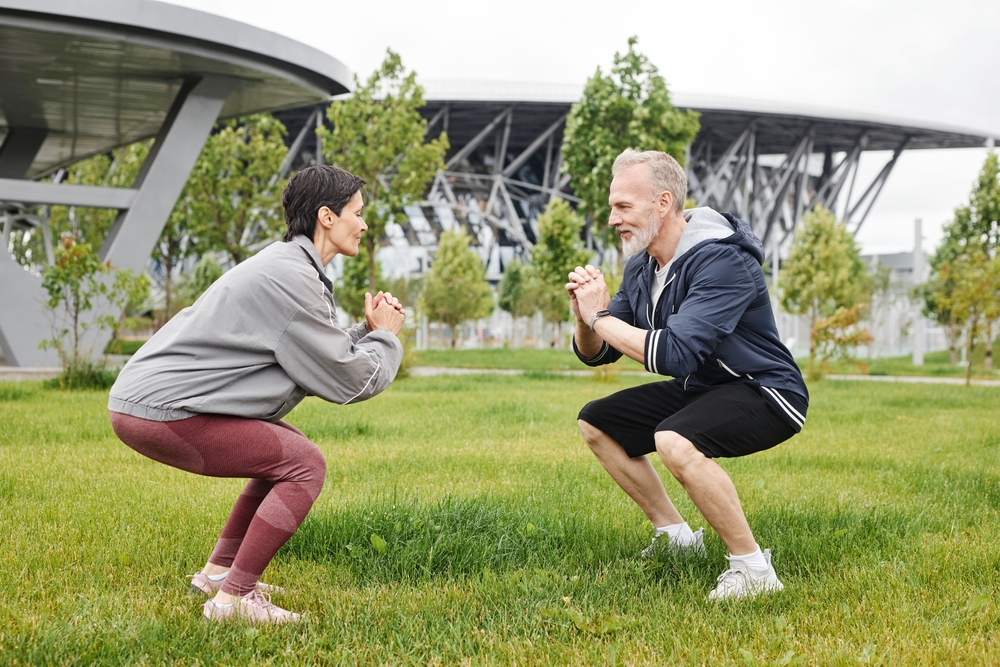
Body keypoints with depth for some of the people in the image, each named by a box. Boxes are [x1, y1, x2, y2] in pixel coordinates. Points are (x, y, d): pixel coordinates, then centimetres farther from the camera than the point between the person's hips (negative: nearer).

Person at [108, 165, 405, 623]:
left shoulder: (289, 266, 17)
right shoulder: (291, 278, -15)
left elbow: (318, 363, 19)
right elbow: (347, 381, -11)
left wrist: (366, 330, 9)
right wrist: (385, 336, 5)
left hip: (150, 396, 11)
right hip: (159, 412, -11)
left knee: (287, 450, 18)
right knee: (305, 465, -11)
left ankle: (218, 570, 22)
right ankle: (233, 598, -11)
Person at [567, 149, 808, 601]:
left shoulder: (720, 261, -26)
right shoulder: (642, 266, 2)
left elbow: (675, 355, -36)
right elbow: (595, 354, 7)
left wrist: (602, 317, -25)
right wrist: (585, 316, -15)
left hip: (765, 394, -10)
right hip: (701, 389, 10)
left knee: (674, 441, -36)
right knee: (595, 423, 10)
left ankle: (753, 568, -22)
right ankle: (676, 535, 17)